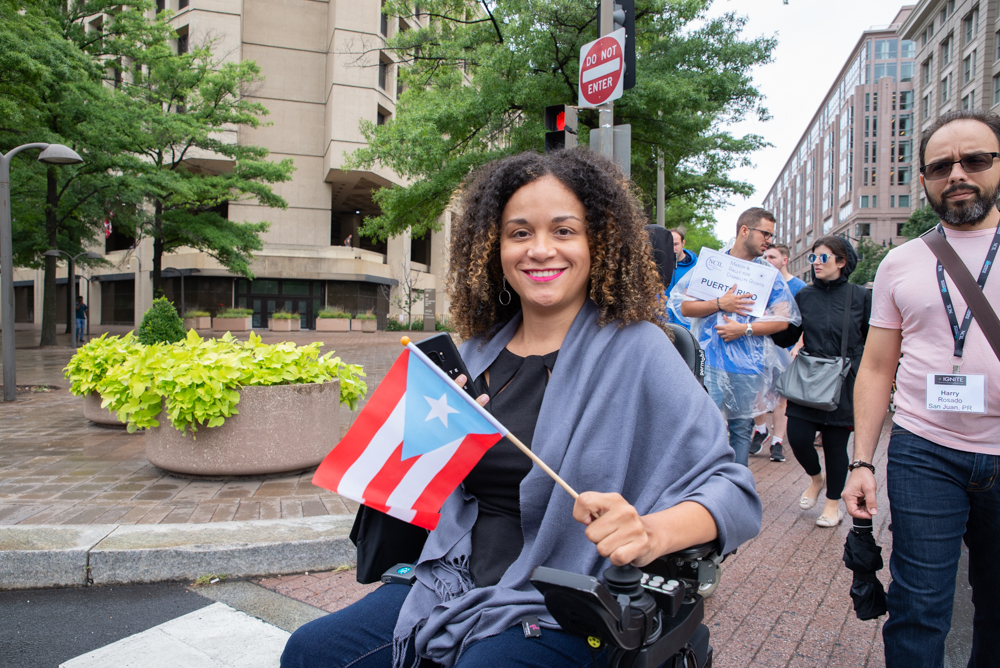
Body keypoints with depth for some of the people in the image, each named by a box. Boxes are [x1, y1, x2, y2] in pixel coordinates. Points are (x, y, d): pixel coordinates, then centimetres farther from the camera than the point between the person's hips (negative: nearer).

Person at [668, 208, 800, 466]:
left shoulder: (769, 273, 11)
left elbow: (783, 319, 3)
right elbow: (682, 305, -1)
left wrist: (744, 329, -9)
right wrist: (720, 304, -11)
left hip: (750, 367, 2)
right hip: (710, 363, -2)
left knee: (742, 428, 9)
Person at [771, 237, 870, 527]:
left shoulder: (860, 297, -2)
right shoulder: (804, 295, 5)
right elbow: (787, 337, 7)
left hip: (843, 384, -2)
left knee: (835, 444, 6)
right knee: (797, 437, -4)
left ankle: (833, 503, 27)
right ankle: (816, 478, 30)